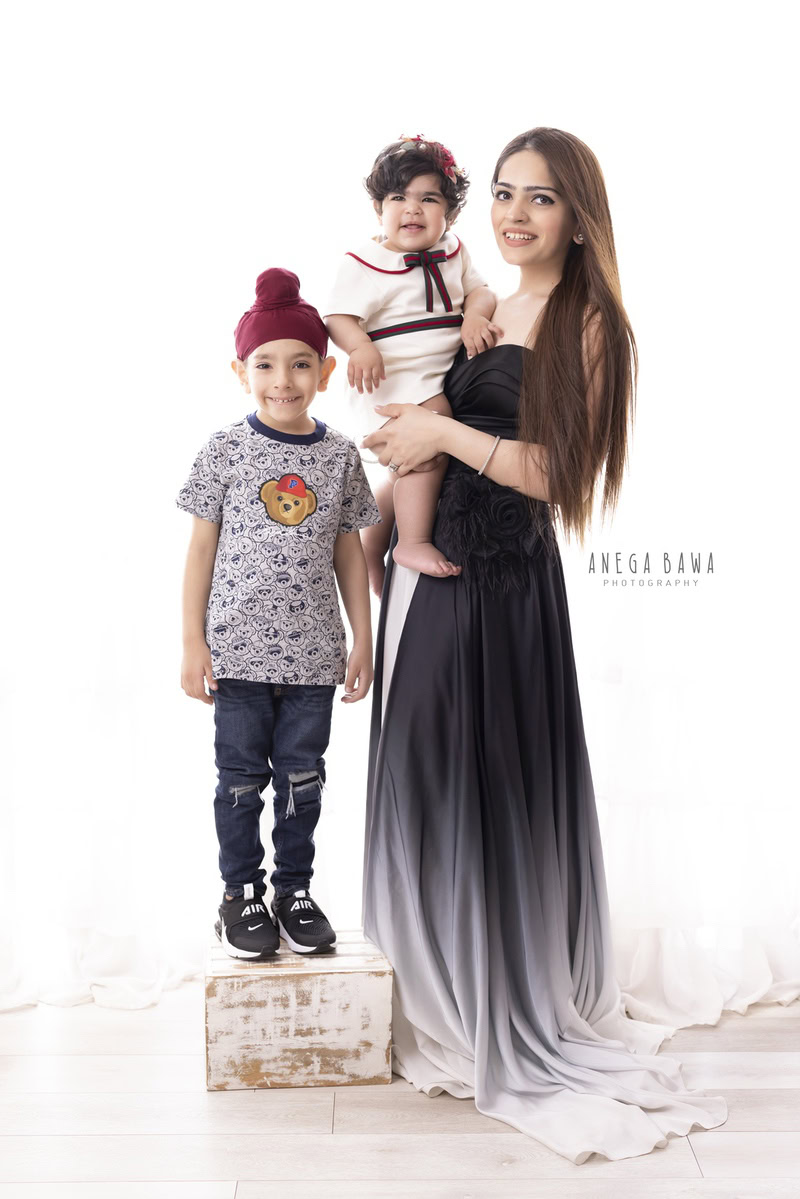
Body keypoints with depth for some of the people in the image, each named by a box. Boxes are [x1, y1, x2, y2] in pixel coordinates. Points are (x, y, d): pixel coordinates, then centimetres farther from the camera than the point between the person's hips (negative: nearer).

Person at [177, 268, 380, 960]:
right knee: (242, 776, 8)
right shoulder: (225, 451, -2)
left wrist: (363, 641, 7)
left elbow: (349, 553, 8)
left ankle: (296, 889, 26)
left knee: (302, 777, 11)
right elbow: (202, 548, 0)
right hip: (239, 649, -2)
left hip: (313, 652, 2)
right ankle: (243, 893, 23)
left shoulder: (339, 456, 3)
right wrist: (194, 644, -3)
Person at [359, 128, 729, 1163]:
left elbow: (556, 472, -14)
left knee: (498, 792, 1)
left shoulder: (587, 322, -6)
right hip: (429, 568, 7)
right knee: (422, 783, 12)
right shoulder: (480, 309, 14)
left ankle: (521, 1025, 20)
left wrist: (445, 433, -12)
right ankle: (442, 1008, 29)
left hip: (506, 584, -7)